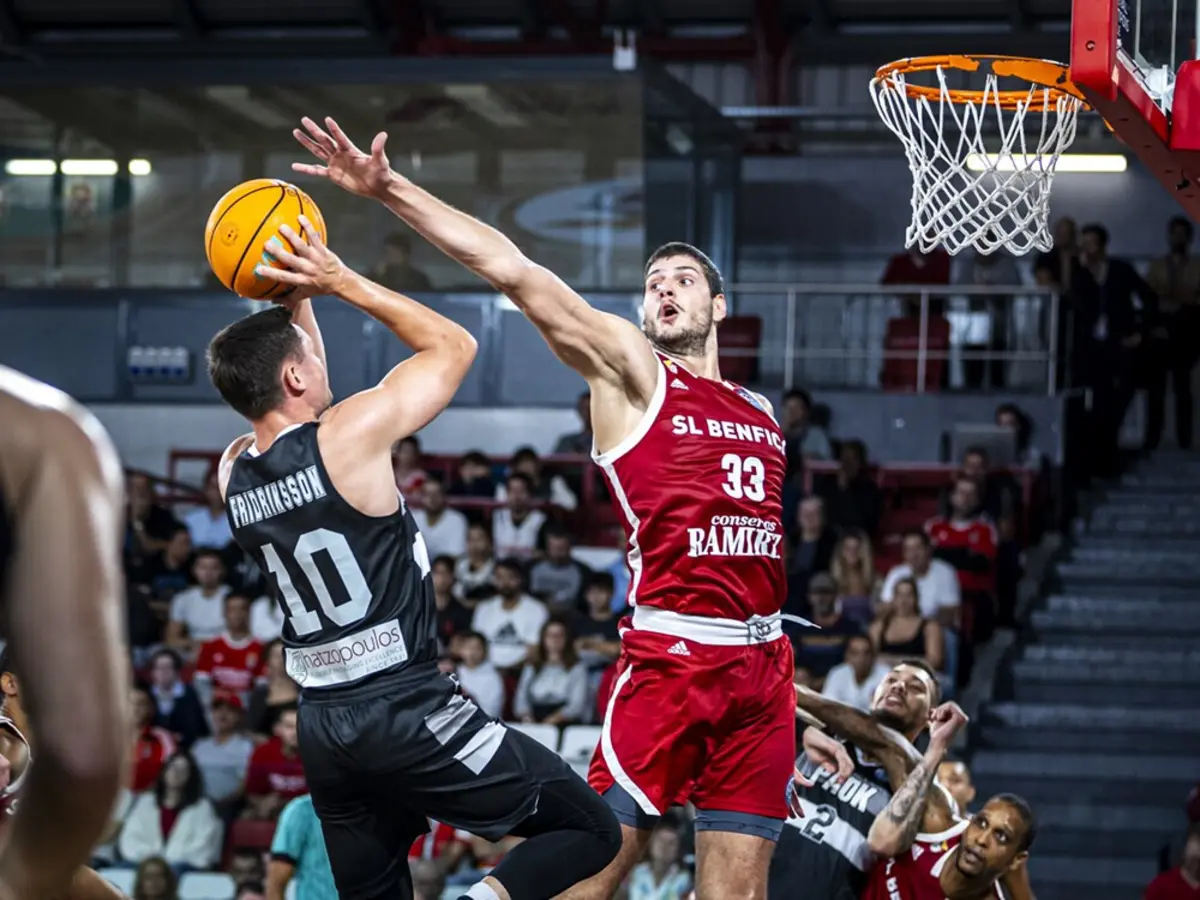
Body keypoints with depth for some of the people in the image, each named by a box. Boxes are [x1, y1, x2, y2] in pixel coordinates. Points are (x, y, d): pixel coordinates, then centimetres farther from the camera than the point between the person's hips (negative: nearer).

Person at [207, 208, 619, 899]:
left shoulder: (233, 473, 4)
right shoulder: (351, 435, -15)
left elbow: (294, 396, 27)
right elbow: (454, 346, 0)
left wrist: (297, 302, 19)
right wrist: (341, 280, 3)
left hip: (322, 725, 7)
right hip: (409, 712, -7)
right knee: (591, 830, 2)